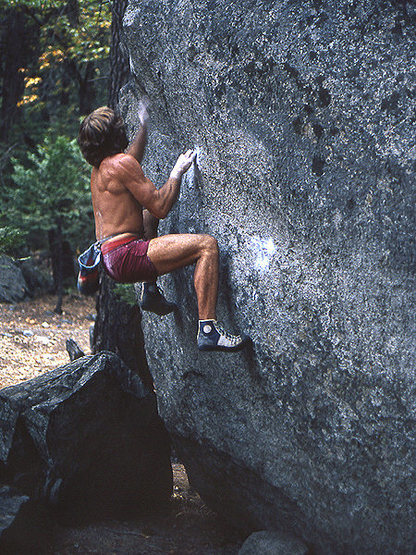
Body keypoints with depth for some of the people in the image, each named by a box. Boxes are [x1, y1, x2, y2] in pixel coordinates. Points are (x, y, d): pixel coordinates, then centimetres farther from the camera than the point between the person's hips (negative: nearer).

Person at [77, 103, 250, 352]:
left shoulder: (99, 166, 16)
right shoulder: (121, 163, -13)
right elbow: (161, 207, -14)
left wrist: (144, 126, 54)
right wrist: (178, 171, -1)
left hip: (108, 260, 10)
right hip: (125, 256, -10)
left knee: (148, 215, 38)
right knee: (207, 244, -18)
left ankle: (151, 292, 27)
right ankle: (208, 329, -26)